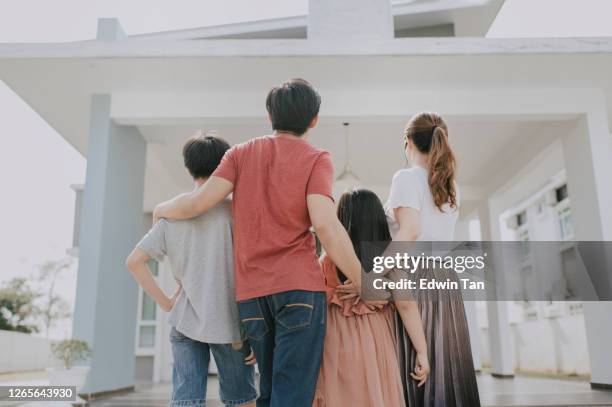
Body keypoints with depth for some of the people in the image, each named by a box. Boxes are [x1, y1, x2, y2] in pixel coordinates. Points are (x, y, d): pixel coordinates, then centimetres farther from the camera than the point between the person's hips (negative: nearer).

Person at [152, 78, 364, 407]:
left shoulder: (241, 153, 10)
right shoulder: (316, 159, 0)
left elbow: (198, 202, 0)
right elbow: (325, 225, -13)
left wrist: (162, 210, 22)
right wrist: (365, 285, -7)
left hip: (251, 293, 4)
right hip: (300, 288, -4)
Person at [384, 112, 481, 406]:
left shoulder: (406, 177, -3)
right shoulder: (451, 187, 17)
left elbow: (410, 231, -19)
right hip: (445, 283, 6)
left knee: (414, 375, -4)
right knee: (447, 374, 7)